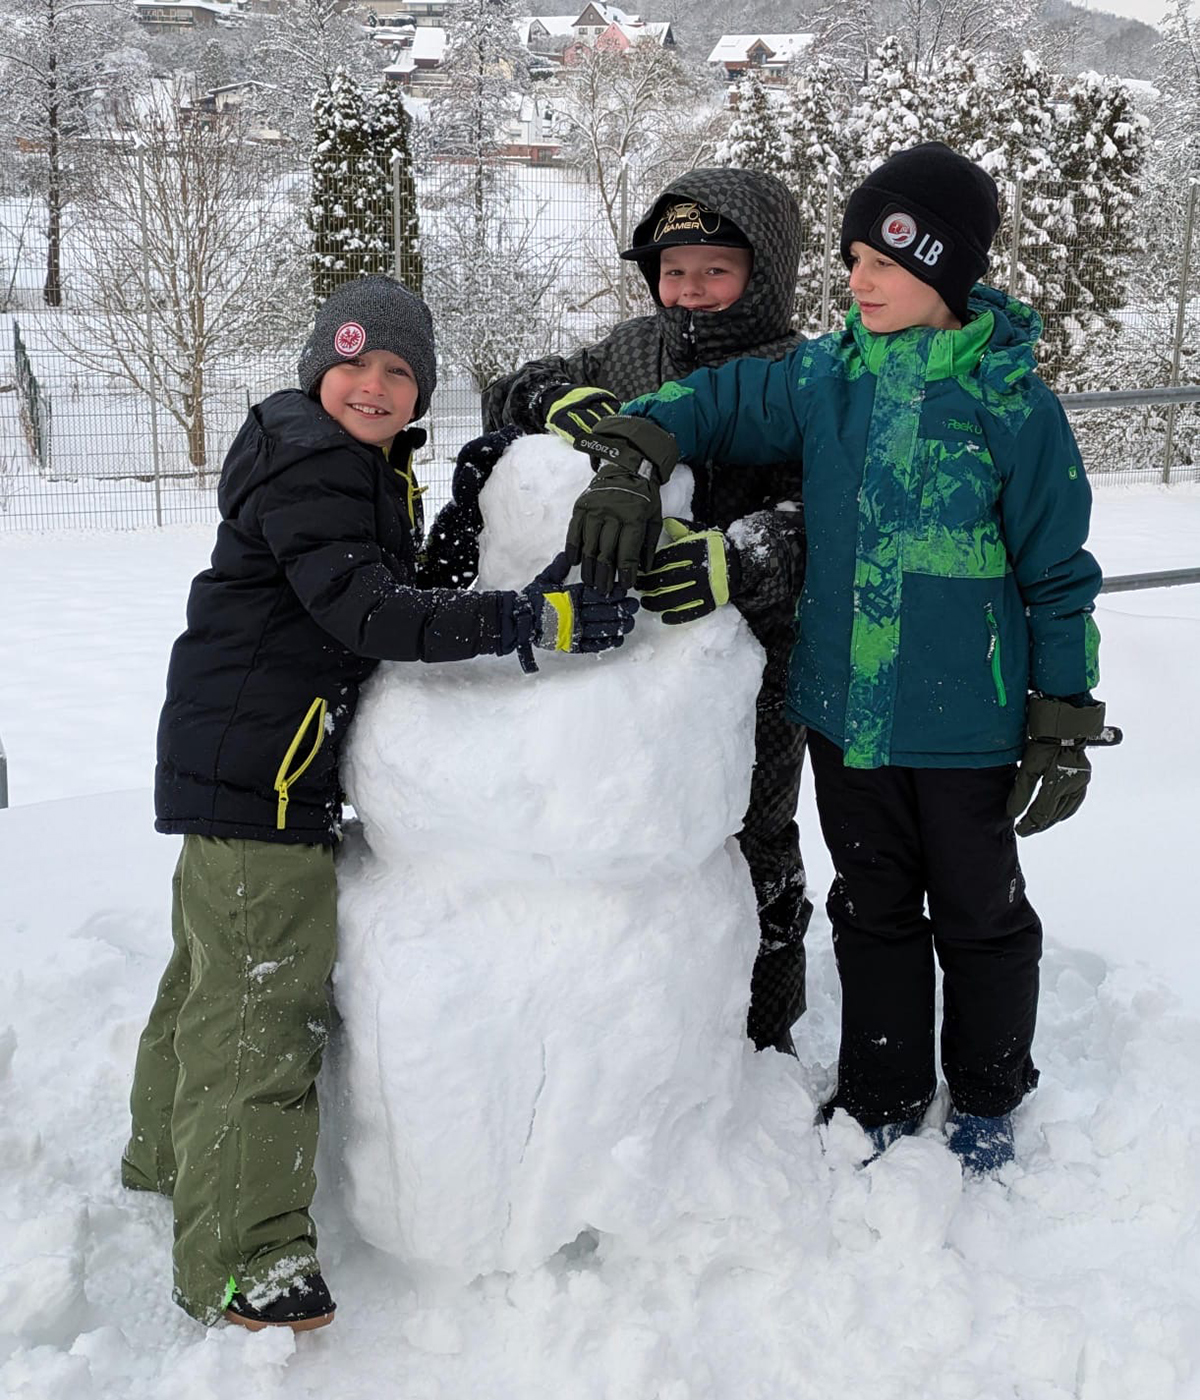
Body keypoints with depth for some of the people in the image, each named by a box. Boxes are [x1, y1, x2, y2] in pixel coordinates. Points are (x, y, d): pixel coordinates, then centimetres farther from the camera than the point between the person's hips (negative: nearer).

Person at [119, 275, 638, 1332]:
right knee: (262, 997, -8)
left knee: (216, 961, 24)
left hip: (266, 761, 11)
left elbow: (398, 588, 16)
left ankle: (171, 1152, 44)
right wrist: (521, 622, -38)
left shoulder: (376, 469, 16)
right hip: (254, 766, -11)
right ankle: (237, 1259, -1)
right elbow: (362, 607, -30)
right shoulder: (303, 460, -17)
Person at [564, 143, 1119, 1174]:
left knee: (979, 912, 14)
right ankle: (882, 1101, 35)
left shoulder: (1014, 404, -12)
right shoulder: (825, 378, -1)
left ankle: (989, 1100, 36)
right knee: (873, 908, 18)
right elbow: (711, 402, 7)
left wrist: (1064, 729, -6)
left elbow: (1059, 575, -7)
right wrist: (633, 465, -15)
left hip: (965, 728, -4)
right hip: (846, 710, 4)